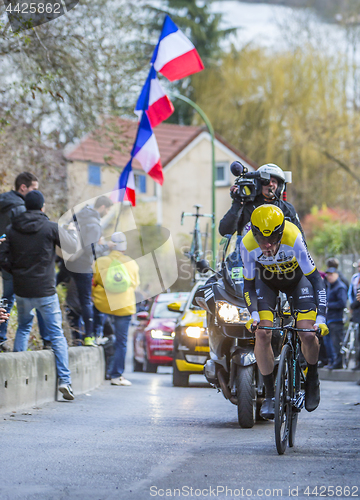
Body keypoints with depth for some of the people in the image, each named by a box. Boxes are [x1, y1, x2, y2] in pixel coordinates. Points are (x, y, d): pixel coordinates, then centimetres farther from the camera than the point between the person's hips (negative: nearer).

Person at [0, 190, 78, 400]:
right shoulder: (51, 228, -9)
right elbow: (72, 247, -2)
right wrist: (72, 230, 16)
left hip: (22, 290, 3)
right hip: (46, 291, -3)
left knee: (23, 327, 25)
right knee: (57, 334, 1)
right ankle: (65, 379, -8)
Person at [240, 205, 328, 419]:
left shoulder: (293, 239, -37)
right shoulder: (248, 244, -30)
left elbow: (315, 279, -31)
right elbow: (249, 284, -16)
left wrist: (321, 318, -37)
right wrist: (253, 314, -31)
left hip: (296, 277, -1)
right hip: (266, 279, 1)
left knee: (308, 335, -16)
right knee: (262, 334, -17)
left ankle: (312, 378, 14)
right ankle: (270, 394, -2)